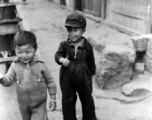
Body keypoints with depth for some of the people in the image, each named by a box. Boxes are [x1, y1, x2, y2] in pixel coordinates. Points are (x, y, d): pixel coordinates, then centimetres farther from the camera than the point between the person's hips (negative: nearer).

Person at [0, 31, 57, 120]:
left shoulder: (40, 65, -17)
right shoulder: (15, 66, -10)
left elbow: (50, 81, -8)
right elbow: (9, 80, -8)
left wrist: (53, 99, -4)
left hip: (39, 104, -4)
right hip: (23, 104, 4)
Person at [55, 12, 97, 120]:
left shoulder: (87, 46, -9)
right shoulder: (64, 44, -9)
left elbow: (91, 62, 0)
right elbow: (57, 55, -14)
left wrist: (91, 76, 7)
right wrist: (62, 59, -37)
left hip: (83, 78, 0)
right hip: (67, 78, 0)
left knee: (87, 100, 18)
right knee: (68, 101, 12)